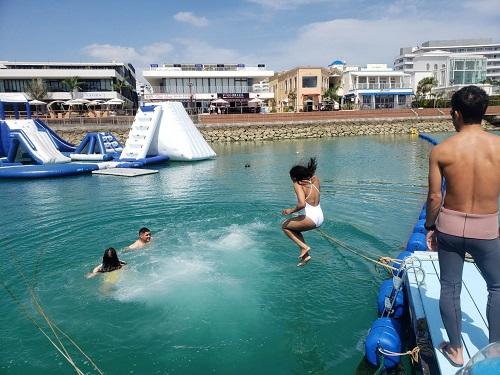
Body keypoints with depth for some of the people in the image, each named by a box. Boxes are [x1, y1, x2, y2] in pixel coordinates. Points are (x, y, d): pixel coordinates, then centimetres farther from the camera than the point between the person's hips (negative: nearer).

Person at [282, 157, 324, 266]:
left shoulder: (298, 185, -13)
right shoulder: (315, 180, 6)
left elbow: (302, 204, -26)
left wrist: (291, 210, -10)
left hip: (311, 218, -8)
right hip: (320, 218, 8)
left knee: (285, 226, 12)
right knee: (294, 229, 27)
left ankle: (304, 247, 6)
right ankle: (305, 255, 22)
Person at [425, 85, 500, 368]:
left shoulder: (441, 150, -10)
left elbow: (434, 197, -8)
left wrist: (430, 226, 8)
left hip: (450, 225, 0)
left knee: (450, 289, 15)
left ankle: (456, 350, 30)